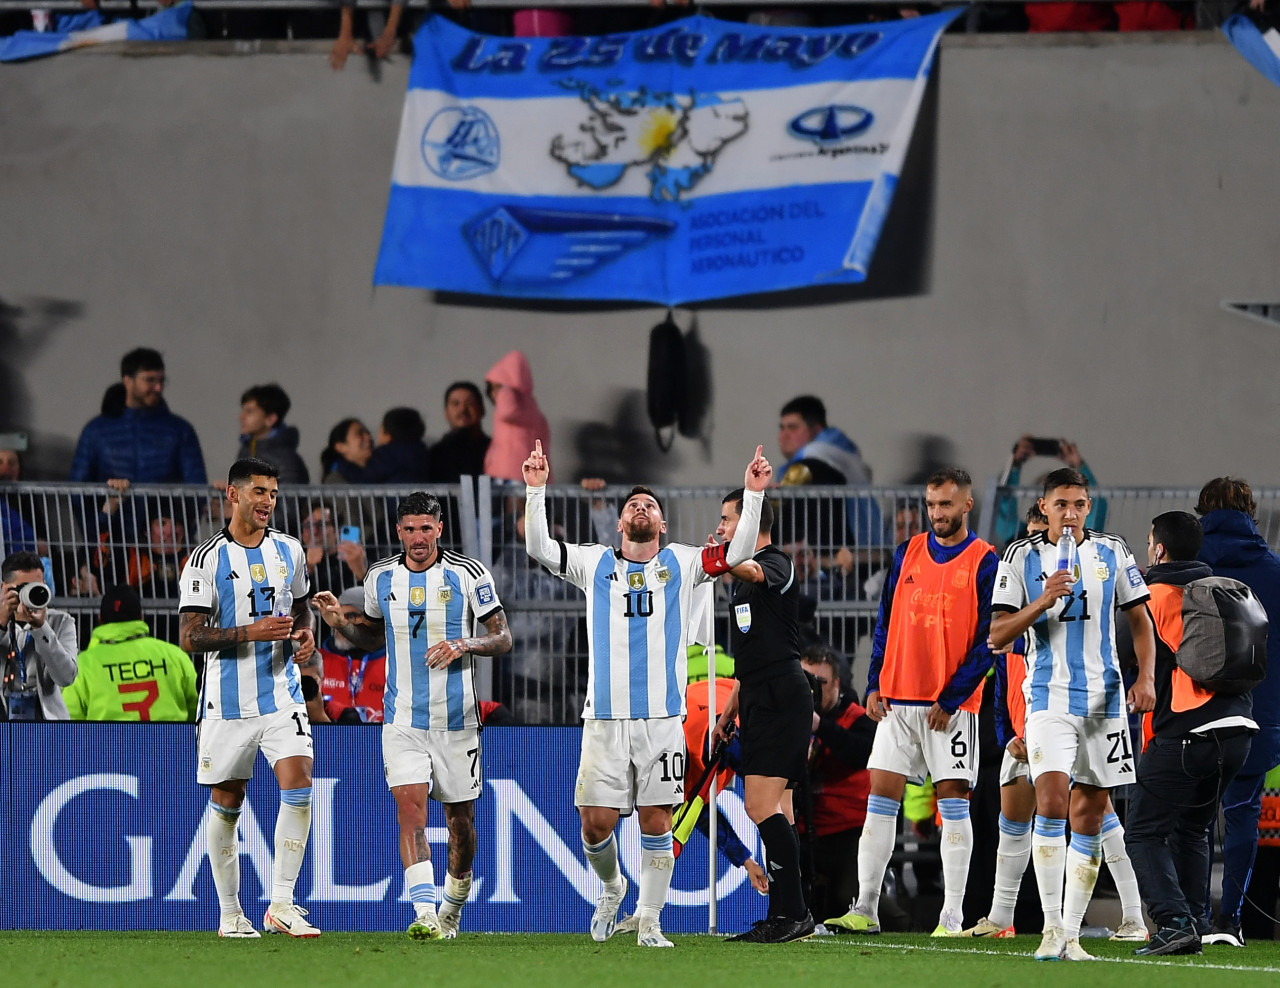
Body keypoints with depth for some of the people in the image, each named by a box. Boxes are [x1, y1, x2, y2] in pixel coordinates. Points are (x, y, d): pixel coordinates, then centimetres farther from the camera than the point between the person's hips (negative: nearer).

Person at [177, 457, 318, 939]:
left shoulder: (289, 550, 7)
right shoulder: (207, 558, -8)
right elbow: (189, 636, -11)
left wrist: (306, 634, 2)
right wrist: (249, 633, -22)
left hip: (282, 695, 3)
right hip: (228, 701, -3)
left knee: (298, 785, -15)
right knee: (226, 804, 6)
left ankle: (281, 906, -10)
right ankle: (230, 913, 19)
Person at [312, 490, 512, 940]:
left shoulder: (468, 574, -4)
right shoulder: (380, 577, 5)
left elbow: (502, 638, -1)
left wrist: (464, 644, -19)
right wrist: (341, 624, 1)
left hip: (456, 718, -1)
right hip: (402, 718, 1)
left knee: (460, 818, 8)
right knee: (410, 806, -18)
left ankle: (453, 906, 34)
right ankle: (425, 915, -25)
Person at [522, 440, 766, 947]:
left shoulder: (681, 563, 10)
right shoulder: (595, 564, 11)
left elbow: (738, 552, 2)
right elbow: (540, 548, 2)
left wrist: (753, 494, -8)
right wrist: (536, 490, -8)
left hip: (663, 718, 0)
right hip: (605, 717, 0)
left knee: (656, 821, -2)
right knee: (595, 823, -3)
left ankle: (649, 922, 6)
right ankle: (612, 888, 27)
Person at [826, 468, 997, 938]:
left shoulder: (985, 563, -3)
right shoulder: (908, 553, 11)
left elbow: (988, 641, -6)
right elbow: (886, 622, 14)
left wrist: (951, 699, -12)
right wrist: (875, 685, 4)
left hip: (952, 705, -4)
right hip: (897, 699, 4)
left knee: (954, 801, -4)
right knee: (881, 796, 1)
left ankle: (952, 916, -2)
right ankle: (865, 909, 3)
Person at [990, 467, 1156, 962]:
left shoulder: (1112, 551, 7)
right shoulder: (1022, 556, 0)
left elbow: (1140, 620, 14)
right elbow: (997, 636, -2)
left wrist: (1146, 676, -1)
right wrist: (1044, 600, -17)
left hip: (1104, 698, 3)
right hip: (1050, 696, -3)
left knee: (1090, 811, 3)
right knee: (1052, 800, -19)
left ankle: (1072, 933, 8)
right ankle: (1052, 929, -16)